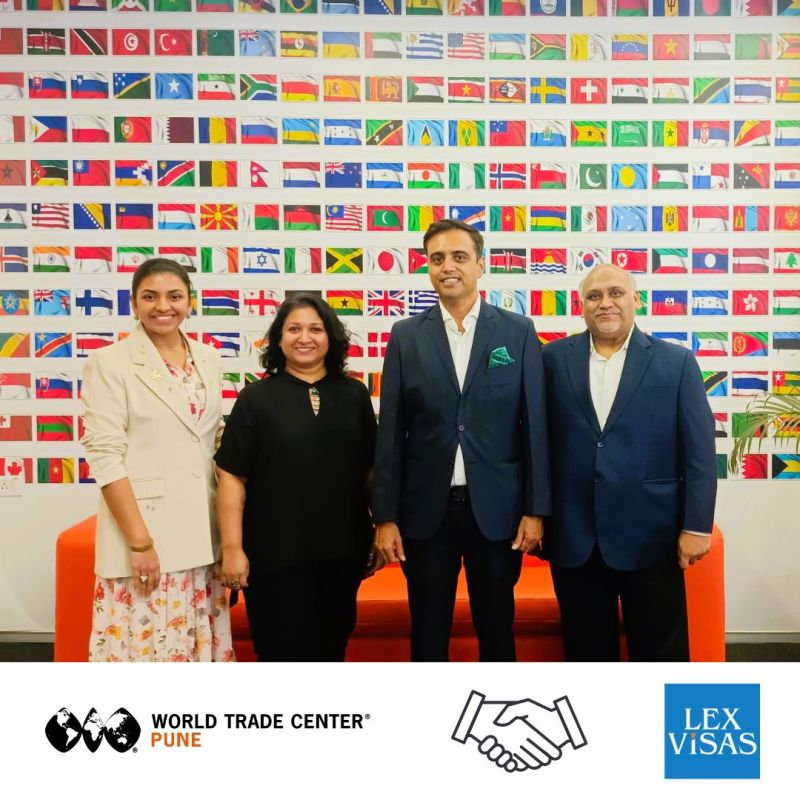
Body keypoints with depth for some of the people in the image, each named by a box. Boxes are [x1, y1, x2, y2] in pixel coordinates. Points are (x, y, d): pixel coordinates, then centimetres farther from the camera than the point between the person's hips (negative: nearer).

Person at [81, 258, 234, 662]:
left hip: (201, 535, 5)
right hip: (144, 535, -4)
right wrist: (140, 542, -16)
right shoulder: (109, 363, -6)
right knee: (147, 645, 1)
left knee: (200, 647, 12)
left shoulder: (209, 360, 9)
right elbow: (104, 458, -11)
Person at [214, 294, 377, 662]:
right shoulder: (256, 398, -3)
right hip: (276, 552, -3)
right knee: (285, 651, 7)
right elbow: (232, 477, -6)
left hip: (342, 549, 3)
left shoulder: (354, 394, 4)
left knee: (331, 646, 17)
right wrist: (232, 548, -10)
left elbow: (371, 467, 8)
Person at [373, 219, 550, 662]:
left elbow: (534, 425, 0)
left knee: (497, 628, 14)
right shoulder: (406, 335, 2)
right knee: (428, 631, 12)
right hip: (426, 509, 1)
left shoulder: (518, 331, 0)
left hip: (496, 508, 0)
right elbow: (391, 433, 1)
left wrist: (534, 509, -3)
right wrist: (386, 516, -2)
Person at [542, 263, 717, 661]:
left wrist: (697, 526, -6)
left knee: (661, 651, 11)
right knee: (586, 649, 15)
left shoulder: (676, 361, 1)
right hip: (573, 536, 1)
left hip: (650, 535, -1)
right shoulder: (553, 358, 3)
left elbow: (699, 451, -2)